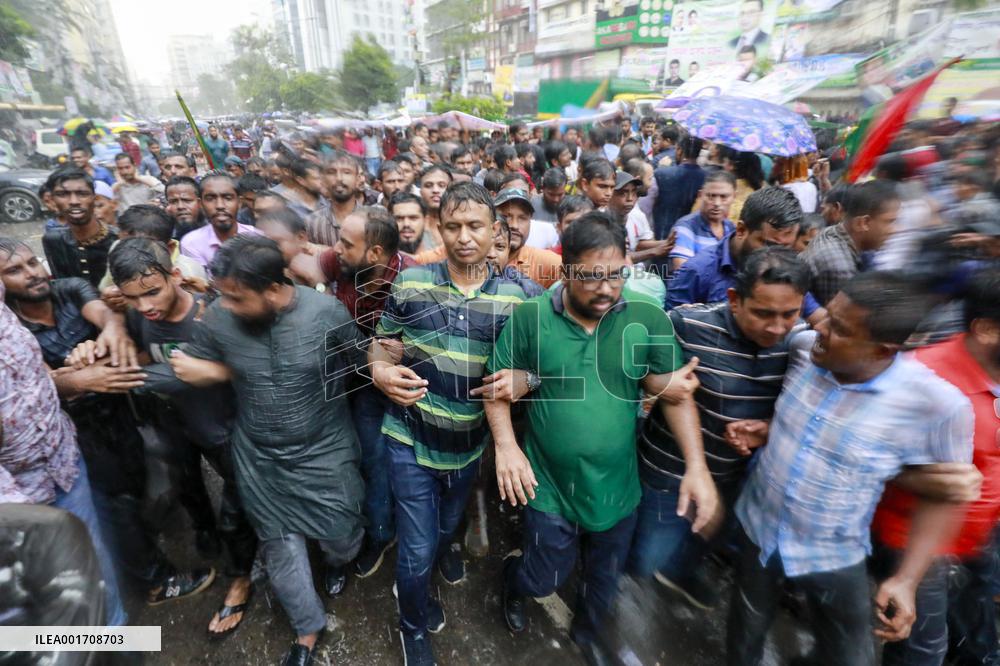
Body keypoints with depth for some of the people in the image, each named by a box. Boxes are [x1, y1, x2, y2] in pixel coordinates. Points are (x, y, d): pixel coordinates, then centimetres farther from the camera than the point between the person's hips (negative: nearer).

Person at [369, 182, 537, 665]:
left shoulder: (515, 294, -9)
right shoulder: (410, 282, -12)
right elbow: (381, 342, -1)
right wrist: (380, 370, -23)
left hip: (470, 442, 3)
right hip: (412, 439, -2)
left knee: (448, 525, 29)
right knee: (416, 550, 6)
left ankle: (440, 548, 67)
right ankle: (414, 626, 38)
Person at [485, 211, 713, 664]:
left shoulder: (648, 320, -12)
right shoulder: (529, 318, -15)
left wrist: (697, 466, -13)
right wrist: (505, 444, -19)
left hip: (617, 488, 2)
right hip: (549, 487, -2)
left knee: (604, 579, 25)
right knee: (545, 580, 17)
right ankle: (512, 580, 55)